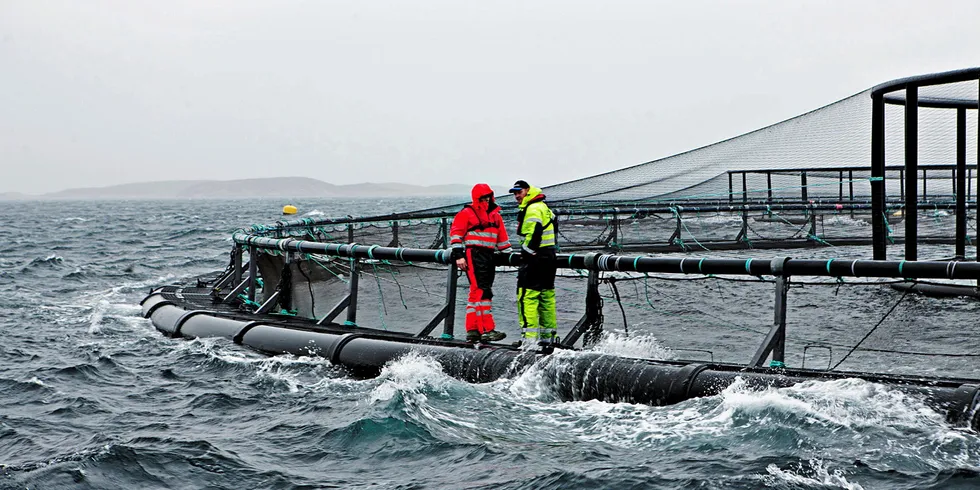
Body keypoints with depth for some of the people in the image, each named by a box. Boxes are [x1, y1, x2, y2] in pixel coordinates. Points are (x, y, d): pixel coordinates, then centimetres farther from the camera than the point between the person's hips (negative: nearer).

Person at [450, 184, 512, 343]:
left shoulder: (495, 215, 20)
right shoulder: (466, 214, 0)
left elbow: (502, 239, 26)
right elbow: (455, 234, -4)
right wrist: (458, 255, -12)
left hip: (489, 257, 7)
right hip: (473, 256, -7)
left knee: (476, 294, 10)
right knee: (481, 292, -15)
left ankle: (472, 331, 12)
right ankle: (487, 330, -20)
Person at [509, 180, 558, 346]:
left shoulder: (533, 209, -13)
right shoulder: (543, 207, 20)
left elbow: (534, 234, -24)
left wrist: (527, 254, -19)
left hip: (536, 258, -11)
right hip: (548, 257, 11)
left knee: (527, 297, -11)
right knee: (547, 297, 15)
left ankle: (529, 336, -16)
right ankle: (549, 336, 20)